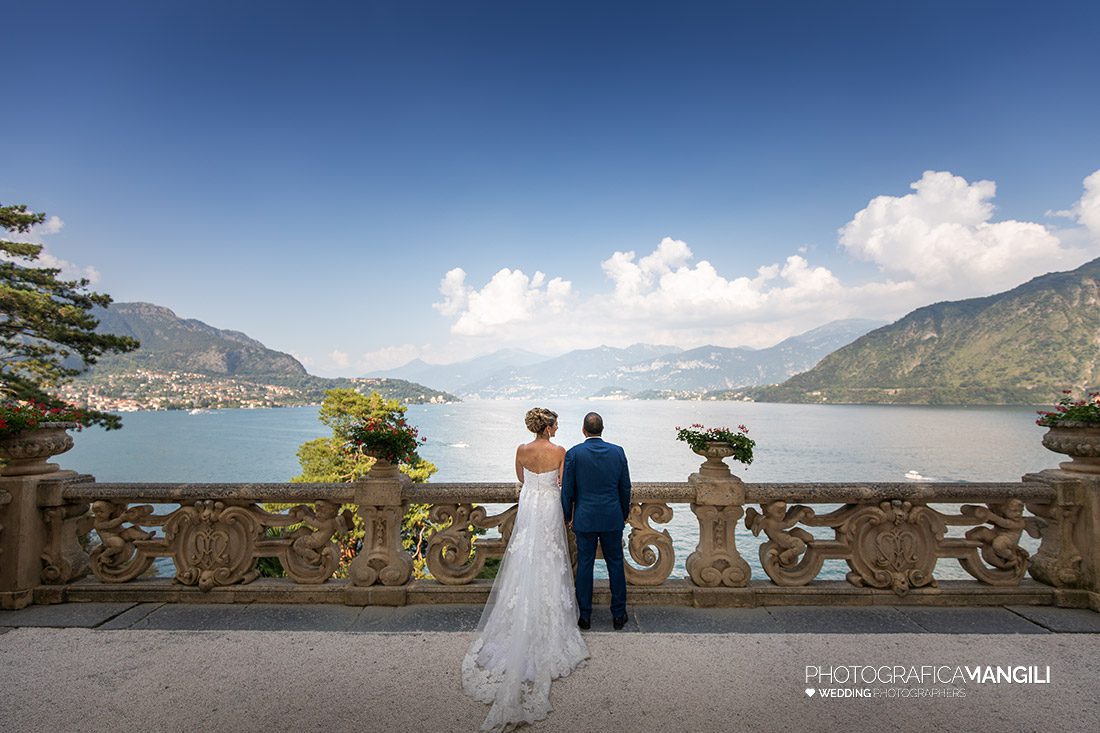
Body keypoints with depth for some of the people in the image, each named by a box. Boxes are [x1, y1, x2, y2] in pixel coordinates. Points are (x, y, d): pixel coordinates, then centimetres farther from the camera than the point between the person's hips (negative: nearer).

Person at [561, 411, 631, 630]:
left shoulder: (573, 453, -10)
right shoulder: (618, 452, -4)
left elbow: (567, 489, -5)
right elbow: (625, 487, 3)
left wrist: (568, 516, 8)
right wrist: (624, 513, 17)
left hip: (585, 519, -1)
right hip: (612, 518, 2)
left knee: (584, 565, 9)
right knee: (615, 564, 13)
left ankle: (585, 616, 18)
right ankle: (619, 615, 22)